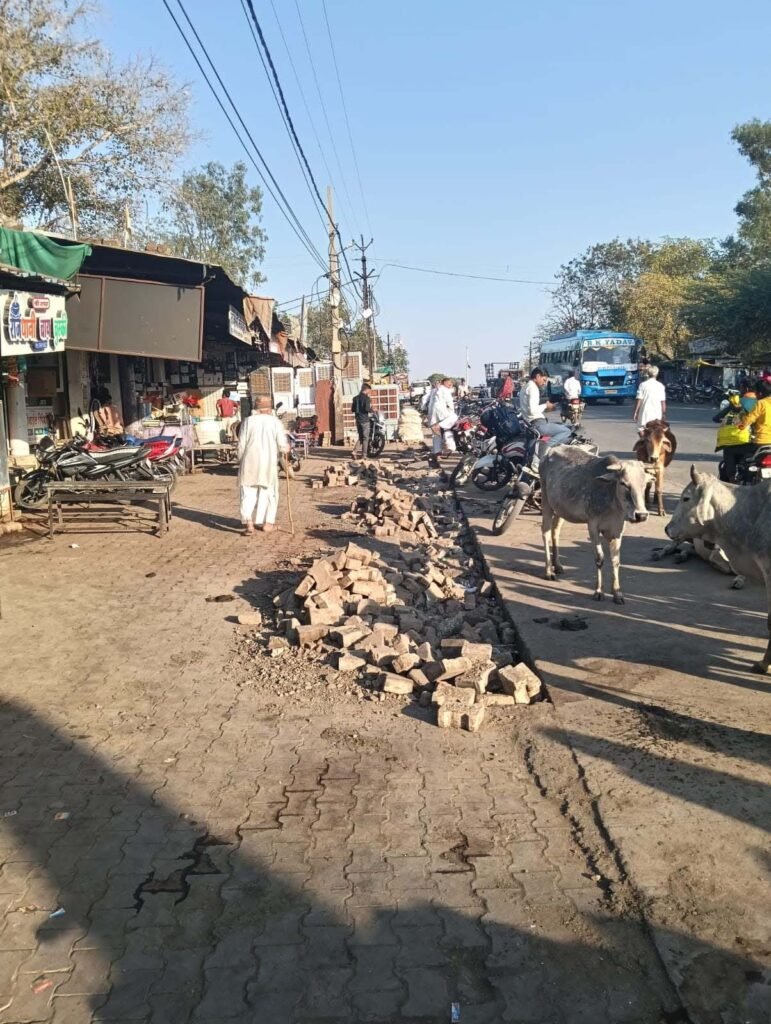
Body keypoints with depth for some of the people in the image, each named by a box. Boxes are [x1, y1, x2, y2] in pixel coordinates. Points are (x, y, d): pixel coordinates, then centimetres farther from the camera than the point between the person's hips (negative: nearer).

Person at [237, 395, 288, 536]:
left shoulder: (248, 421, 1)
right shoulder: (275, 422, -1)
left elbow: (241, 444, 2)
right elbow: (283, 445, -4)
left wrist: (241, 461, 15)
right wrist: (287, 448, 18)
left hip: (250, 461, 0)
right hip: (269, 462, 0)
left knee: (248, 493, 4)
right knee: (268, 492, 14)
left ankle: (248, 522, -12)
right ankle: (267, 522, 18)